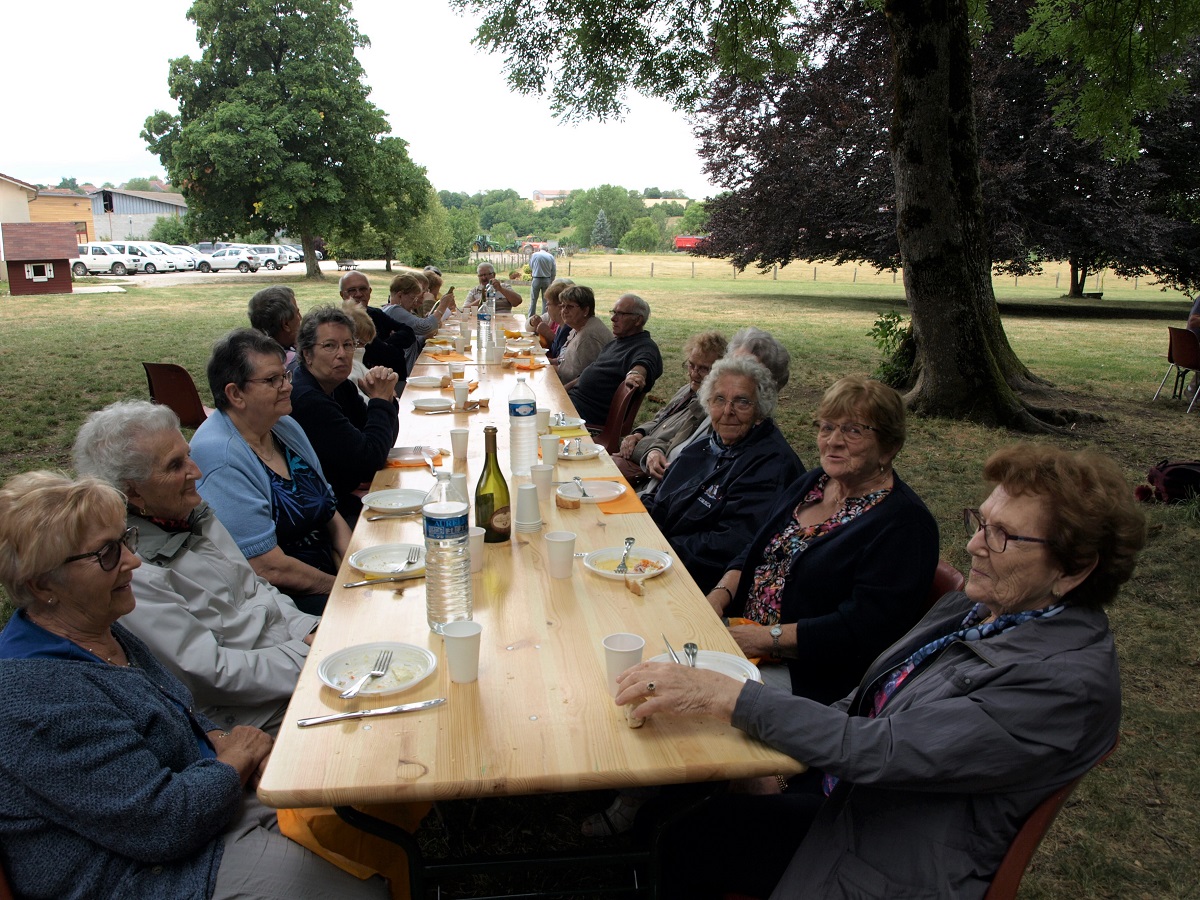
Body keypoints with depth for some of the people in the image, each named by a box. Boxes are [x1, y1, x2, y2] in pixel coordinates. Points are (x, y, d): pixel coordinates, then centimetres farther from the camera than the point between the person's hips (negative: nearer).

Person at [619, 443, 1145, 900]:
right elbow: (872, 703, 11)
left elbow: (878, 749, -30)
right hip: (846, 807, 7)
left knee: (689, 850, -7)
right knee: (682, 837, 0)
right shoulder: (977, 606, 0)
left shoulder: (1070, 683, -27)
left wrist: (724, 695, -30)